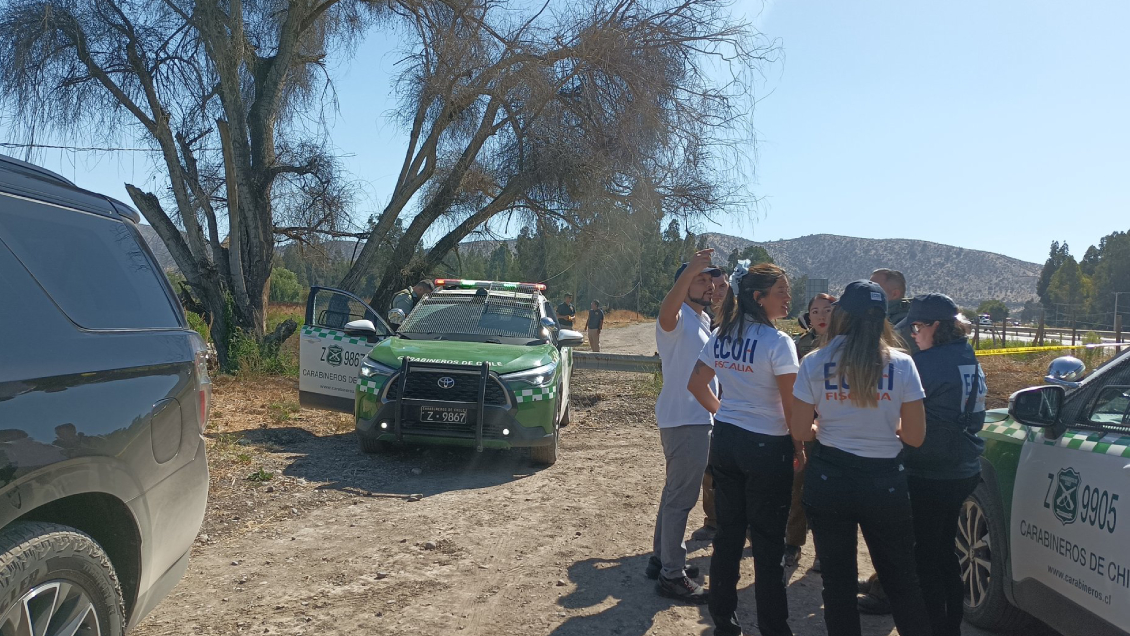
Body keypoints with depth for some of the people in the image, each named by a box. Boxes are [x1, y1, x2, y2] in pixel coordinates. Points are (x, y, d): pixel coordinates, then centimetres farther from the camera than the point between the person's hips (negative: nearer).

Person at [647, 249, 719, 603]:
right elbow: (667, 312, -43)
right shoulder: (678, 318, -16)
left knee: (677, 492, 18)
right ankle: (671, 575, 4)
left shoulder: (704, 320, 14)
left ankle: (662, 558, 31)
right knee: (681, 497, -5)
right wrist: (689, 272, -55)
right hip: (683, 420, -10)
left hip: (698, 418, 10)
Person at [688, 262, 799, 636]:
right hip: (767, 447, -6)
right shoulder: (778, 342, -16)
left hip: (725, 441, 6)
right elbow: (791, 407, -15)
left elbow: (696, 384, 12)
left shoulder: (721, 336, 4)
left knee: (728, 535, 15)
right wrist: (800, 447, -2)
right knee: (767, 545, 4)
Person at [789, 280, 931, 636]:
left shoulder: (814, 363, -7)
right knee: (901, 579, 17)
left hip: (829, 479, 0)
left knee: (838, 580, 12)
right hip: (885, 481, 1)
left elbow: (799, 431, -5)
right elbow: (915, 436, -4)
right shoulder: (900, 364, -6)